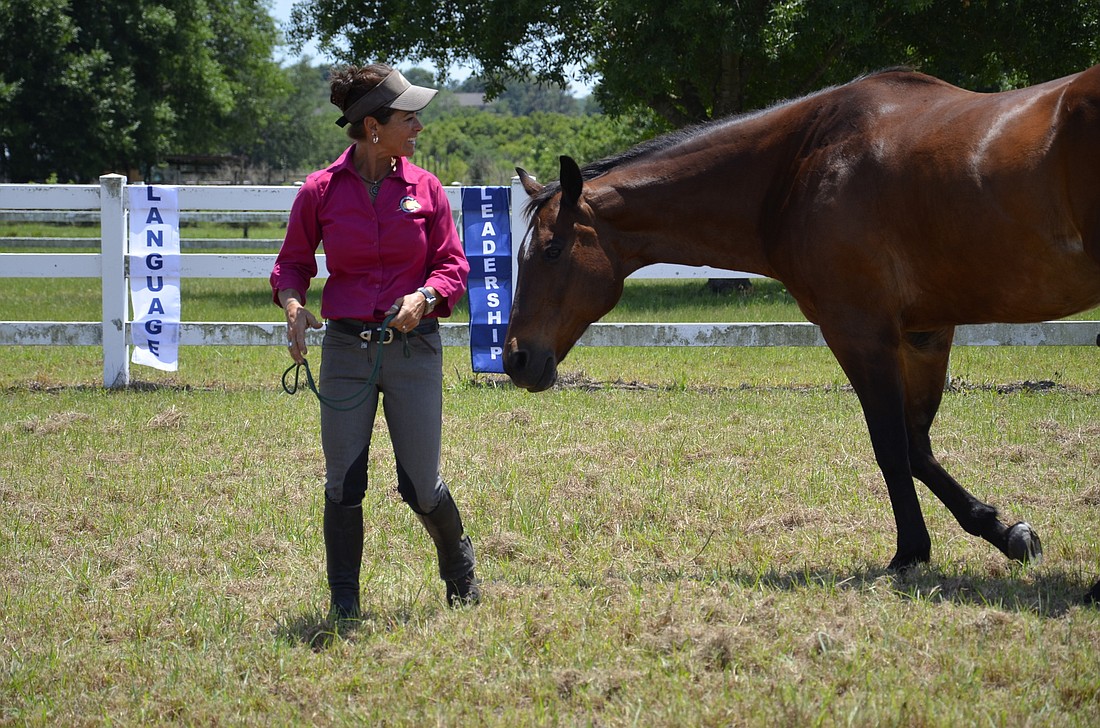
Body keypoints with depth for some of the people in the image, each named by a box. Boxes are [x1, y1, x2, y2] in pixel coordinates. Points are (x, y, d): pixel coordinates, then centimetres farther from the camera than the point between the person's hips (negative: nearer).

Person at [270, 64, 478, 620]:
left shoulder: (424, 188, 0)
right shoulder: (320, 192, -2)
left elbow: (453, 264, 4)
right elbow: (293, 262, 6)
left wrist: (425, 296, -16)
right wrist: (293, 305, -14)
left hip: (413, 346, 0)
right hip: (346, 349, 0)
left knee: (420, 486, 3)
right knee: (343, 484, -1)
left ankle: (457, 560, 33)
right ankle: (343, 600, 14)